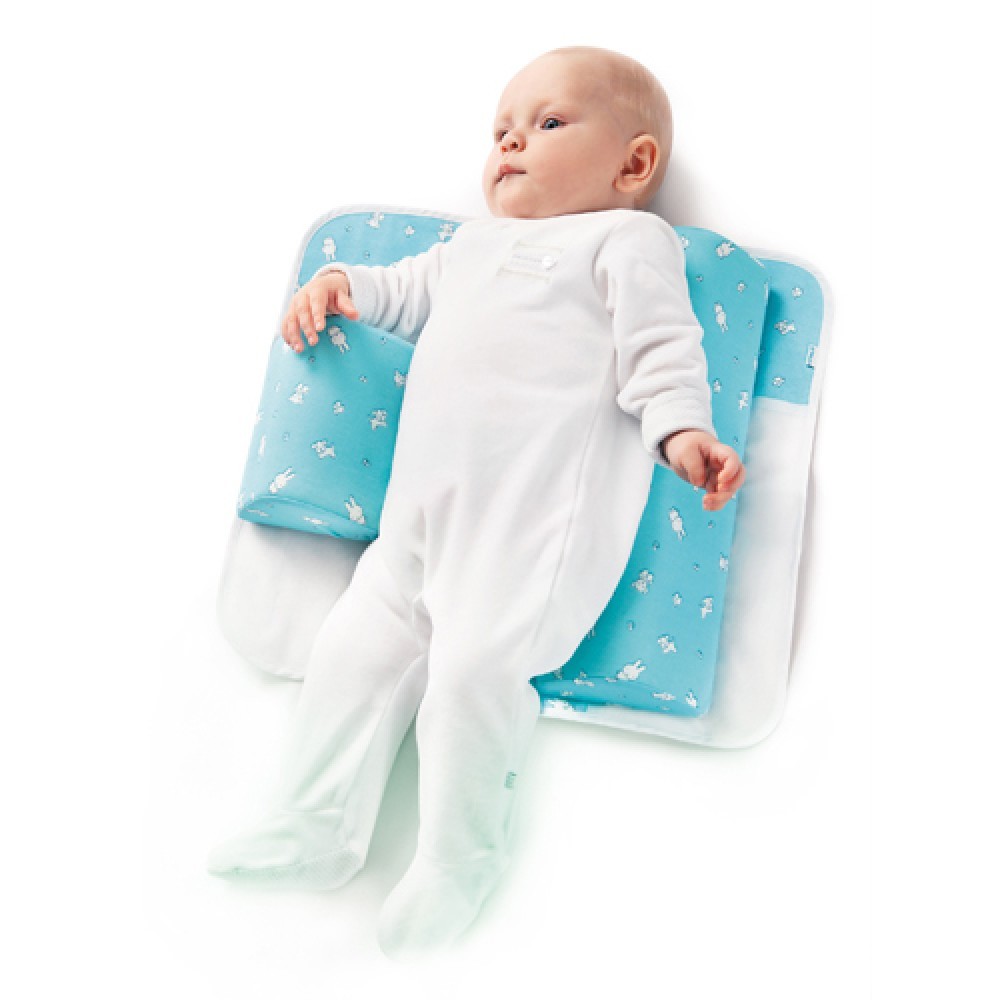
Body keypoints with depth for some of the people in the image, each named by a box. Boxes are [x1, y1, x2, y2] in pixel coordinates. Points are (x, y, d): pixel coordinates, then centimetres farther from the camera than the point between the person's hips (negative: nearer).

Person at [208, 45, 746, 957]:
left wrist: (681, 429, -19)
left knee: (475, 663, -19)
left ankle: (458, 864, 2)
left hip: (541, 516, -8)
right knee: (358, 642, 4)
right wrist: (341, 283, 26)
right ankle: (317, 832, 16)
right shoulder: (473, 243, 30)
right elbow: (408, 292, 43)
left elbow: (661, 346, -3)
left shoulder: (630, 239, 8)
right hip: (425, 509, 8)